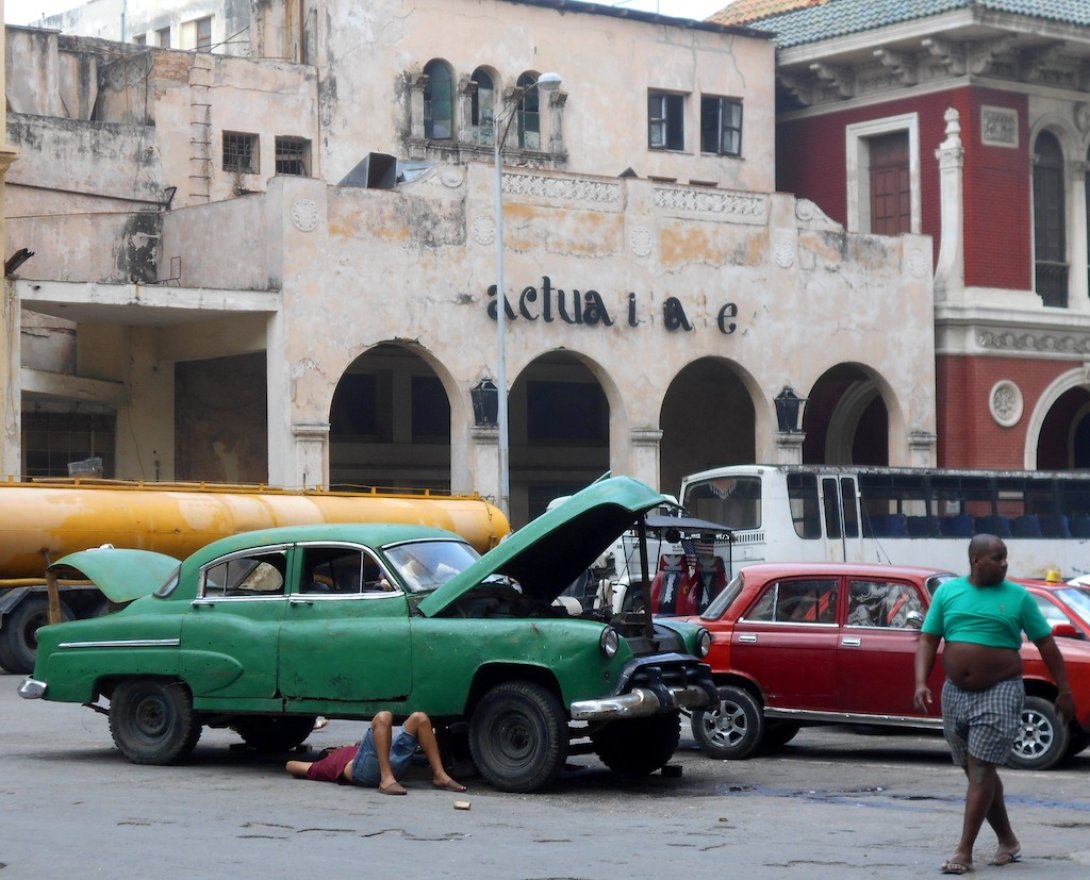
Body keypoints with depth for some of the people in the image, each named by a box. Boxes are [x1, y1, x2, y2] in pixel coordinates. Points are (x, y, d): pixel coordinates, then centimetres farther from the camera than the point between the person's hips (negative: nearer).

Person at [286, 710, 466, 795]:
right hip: (363, 769, -6)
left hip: (390, 764, 6)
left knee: (419, 718, 1)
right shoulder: (324, 765, 31)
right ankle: (387, 780, -36)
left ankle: (440, 776, -12)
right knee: (383, 718, -26)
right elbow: (291, 765, 25)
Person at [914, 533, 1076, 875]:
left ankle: (964, 852, -9)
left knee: (980, 771, -9)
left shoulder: (1018, 597, -1)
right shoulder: (947, 592, 6)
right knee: (978, 772, 11)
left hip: (1000, 693, -4)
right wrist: (921, 683, -9)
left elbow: (1046, 645, 3)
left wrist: (1064, 691, 1)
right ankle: (1008, 841, 25)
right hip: (955, 693, 4)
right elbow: (928, 641, 5)